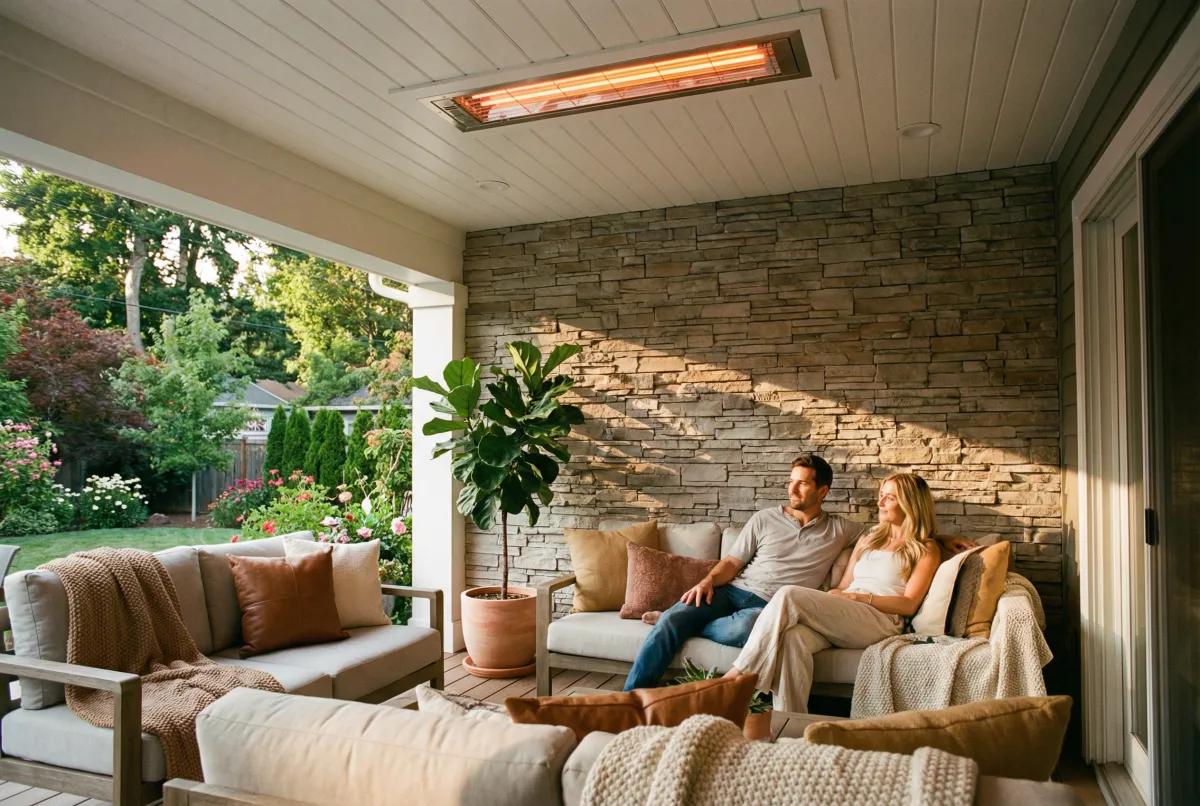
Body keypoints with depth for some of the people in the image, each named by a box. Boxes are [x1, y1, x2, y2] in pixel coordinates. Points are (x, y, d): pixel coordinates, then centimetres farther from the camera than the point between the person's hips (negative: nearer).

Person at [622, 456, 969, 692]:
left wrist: (941, 539, 11)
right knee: (671, 620, -25)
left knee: (748, 626, -40)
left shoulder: (840, 530, 15)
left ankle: (688, 624, -14)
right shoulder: (764, 520, 16)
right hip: (734, 591, 2)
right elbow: (733, 562, 12)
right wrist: (709, 581, -8)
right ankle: (633, 695, -15)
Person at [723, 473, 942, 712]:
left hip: (881, 620, -5)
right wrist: (830, 598, -1)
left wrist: (856, 597, -9)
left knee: (789, 595, -30)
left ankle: (738, 674, -28)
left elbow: (909, 604, 0)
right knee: (792, 638, -34)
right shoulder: (868, 540, 31)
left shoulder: (926, 550, 13)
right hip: (841, 616, 5)